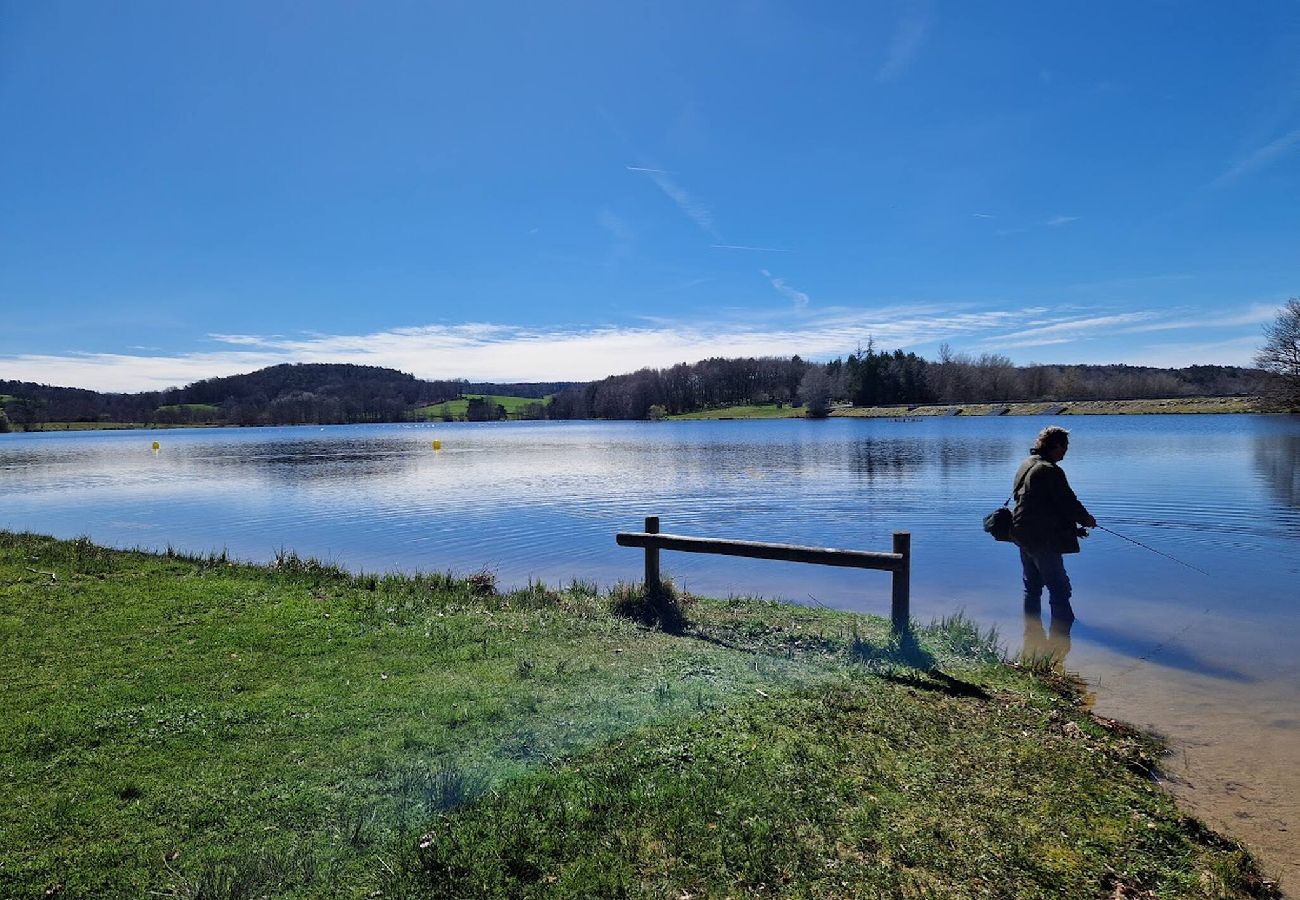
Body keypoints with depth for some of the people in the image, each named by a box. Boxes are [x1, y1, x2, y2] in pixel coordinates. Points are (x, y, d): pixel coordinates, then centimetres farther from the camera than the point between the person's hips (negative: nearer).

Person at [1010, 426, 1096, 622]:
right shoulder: (1051, 470, -19)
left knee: (1032, 587, 19)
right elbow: (1068, 502, -17)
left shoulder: (1025, 465, 10)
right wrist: (1086, 519, 3)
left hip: (1023, 536, 10)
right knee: (1060, 589, -2)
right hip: (1043, 540, -10)